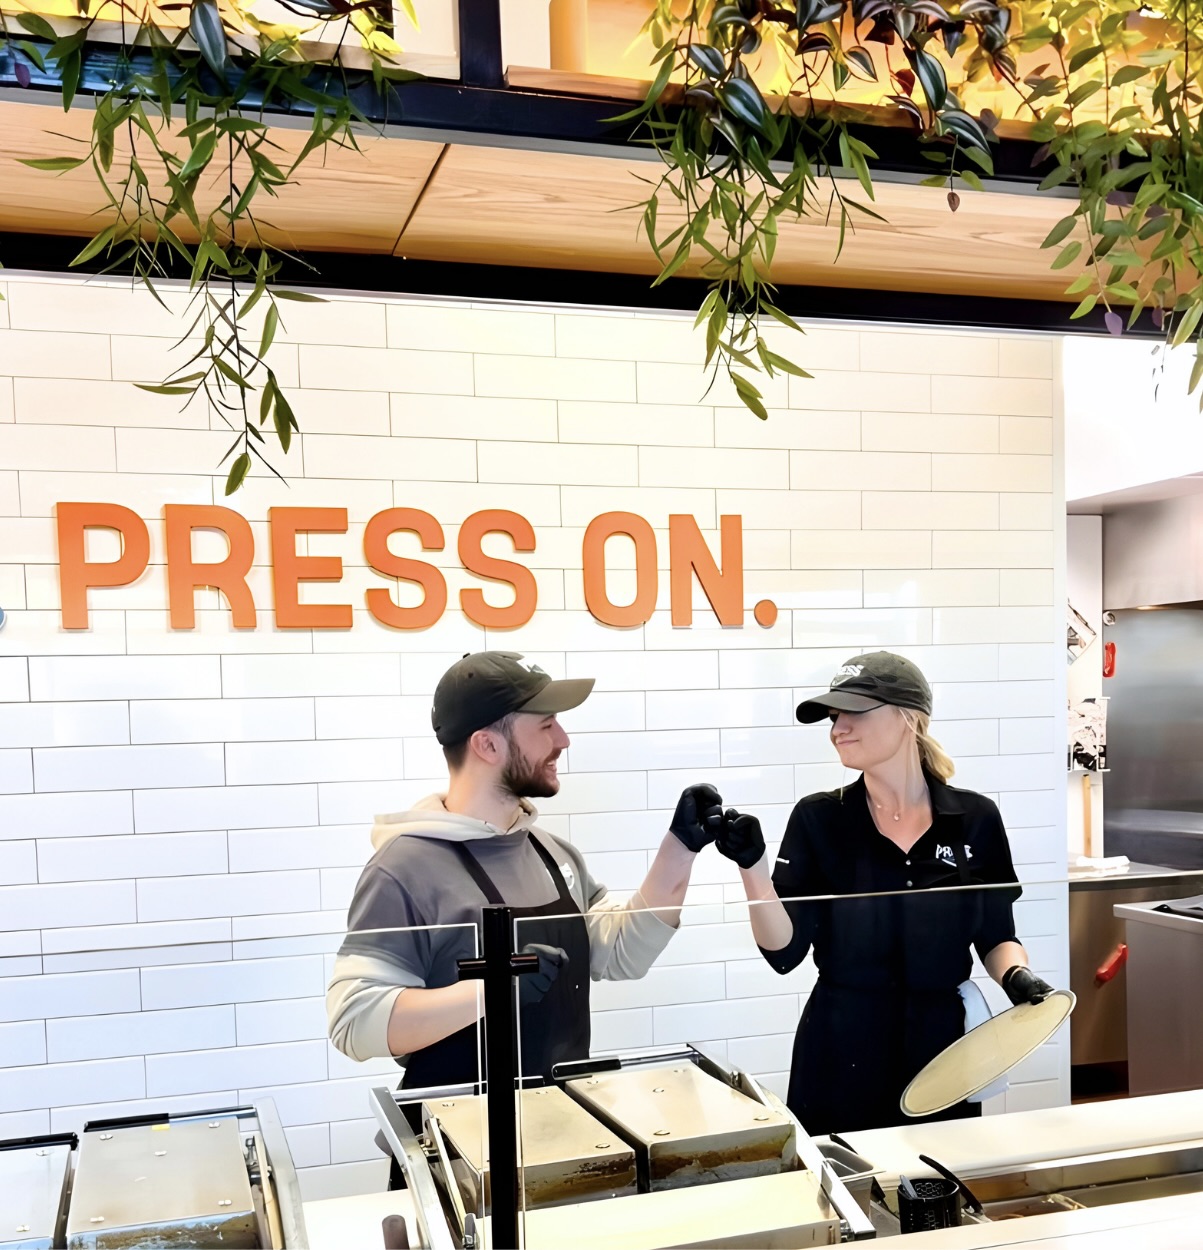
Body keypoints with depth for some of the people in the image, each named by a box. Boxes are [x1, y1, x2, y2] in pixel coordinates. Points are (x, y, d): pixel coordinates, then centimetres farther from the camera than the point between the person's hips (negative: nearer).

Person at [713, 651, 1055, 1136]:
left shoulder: (975, 819, -1)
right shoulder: (818, 819, -4)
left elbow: (996, 936, 9)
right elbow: (783, 950, -10)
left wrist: (1016, 974, -11)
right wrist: (753, 866, -22)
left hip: (942, 1055, 1)